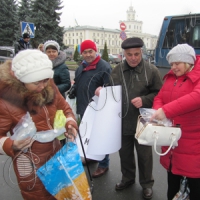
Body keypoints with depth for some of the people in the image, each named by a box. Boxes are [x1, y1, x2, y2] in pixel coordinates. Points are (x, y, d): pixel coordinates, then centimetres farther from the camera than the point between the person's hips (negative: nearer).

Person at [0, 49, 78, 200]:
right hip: (30, 163, -5)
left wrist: (70, 124, -14)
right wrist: (12, 146, -35)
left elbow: (64, 108, 5)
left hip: (55, 152, 5)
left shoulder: (49, 87, -9)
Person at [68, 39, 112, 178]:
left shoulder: (104, 67, -13)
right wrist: (73, 91, 9)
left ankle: (103, 164, 20)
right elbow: (77, 85, 24)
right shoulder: (81, 67, 14)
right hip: (84, 109, 8)